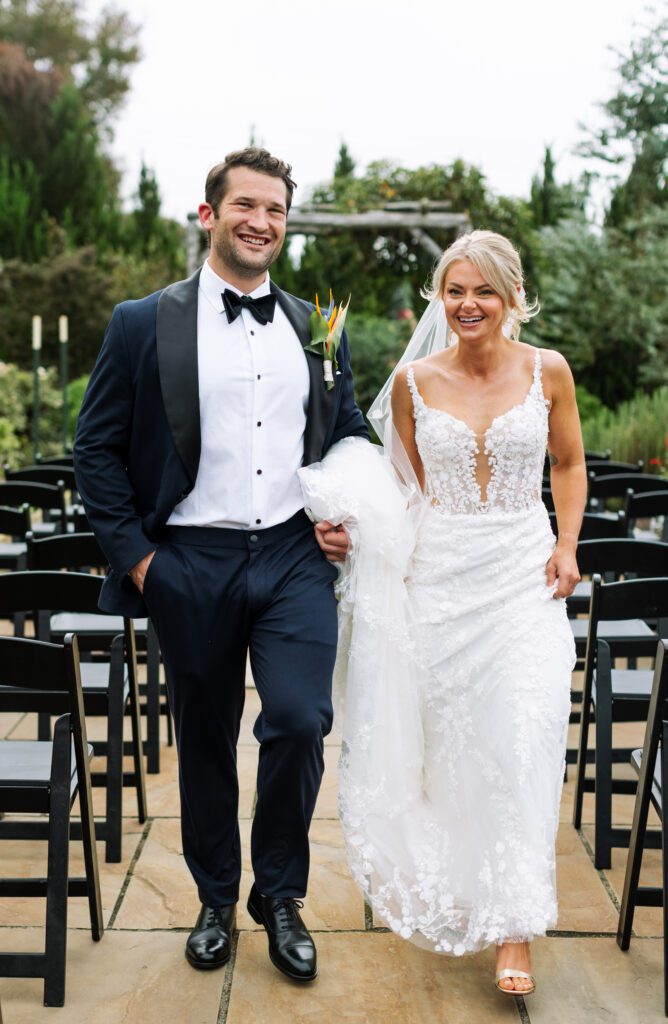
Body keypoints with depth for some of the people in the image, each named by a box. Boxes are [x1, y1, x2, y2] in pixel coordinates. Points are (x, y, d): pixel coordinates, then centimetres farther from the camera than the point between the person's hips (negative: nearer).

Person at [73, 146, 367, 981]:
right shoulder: (143, 325, 0)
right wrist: (134, 554, -6)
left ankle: (280, 895, 14)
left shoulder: (317, 329, 9)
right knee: (205, 739, 11)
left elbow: (350, 436, 19)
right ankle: (215, 900, 32)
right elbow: (97, 448, 1)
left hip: (294, 559, 2)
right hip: (191, 565, -1)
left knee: (300, 722, -11)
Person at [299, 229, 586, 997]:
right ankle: (455, 884, 35)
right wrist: (360, 515, -9)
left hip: (524, 574, -1)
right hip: (440, 576, 1)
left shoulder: (547, 371, 1)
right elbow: (406, 486, 9)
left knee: (523, 740, -10)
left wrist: (567, 545, 0)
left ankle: (511, 929, 0)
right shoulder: (414, 380, 1)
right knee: (450, 739, 9)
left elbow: (569, 465, 13)